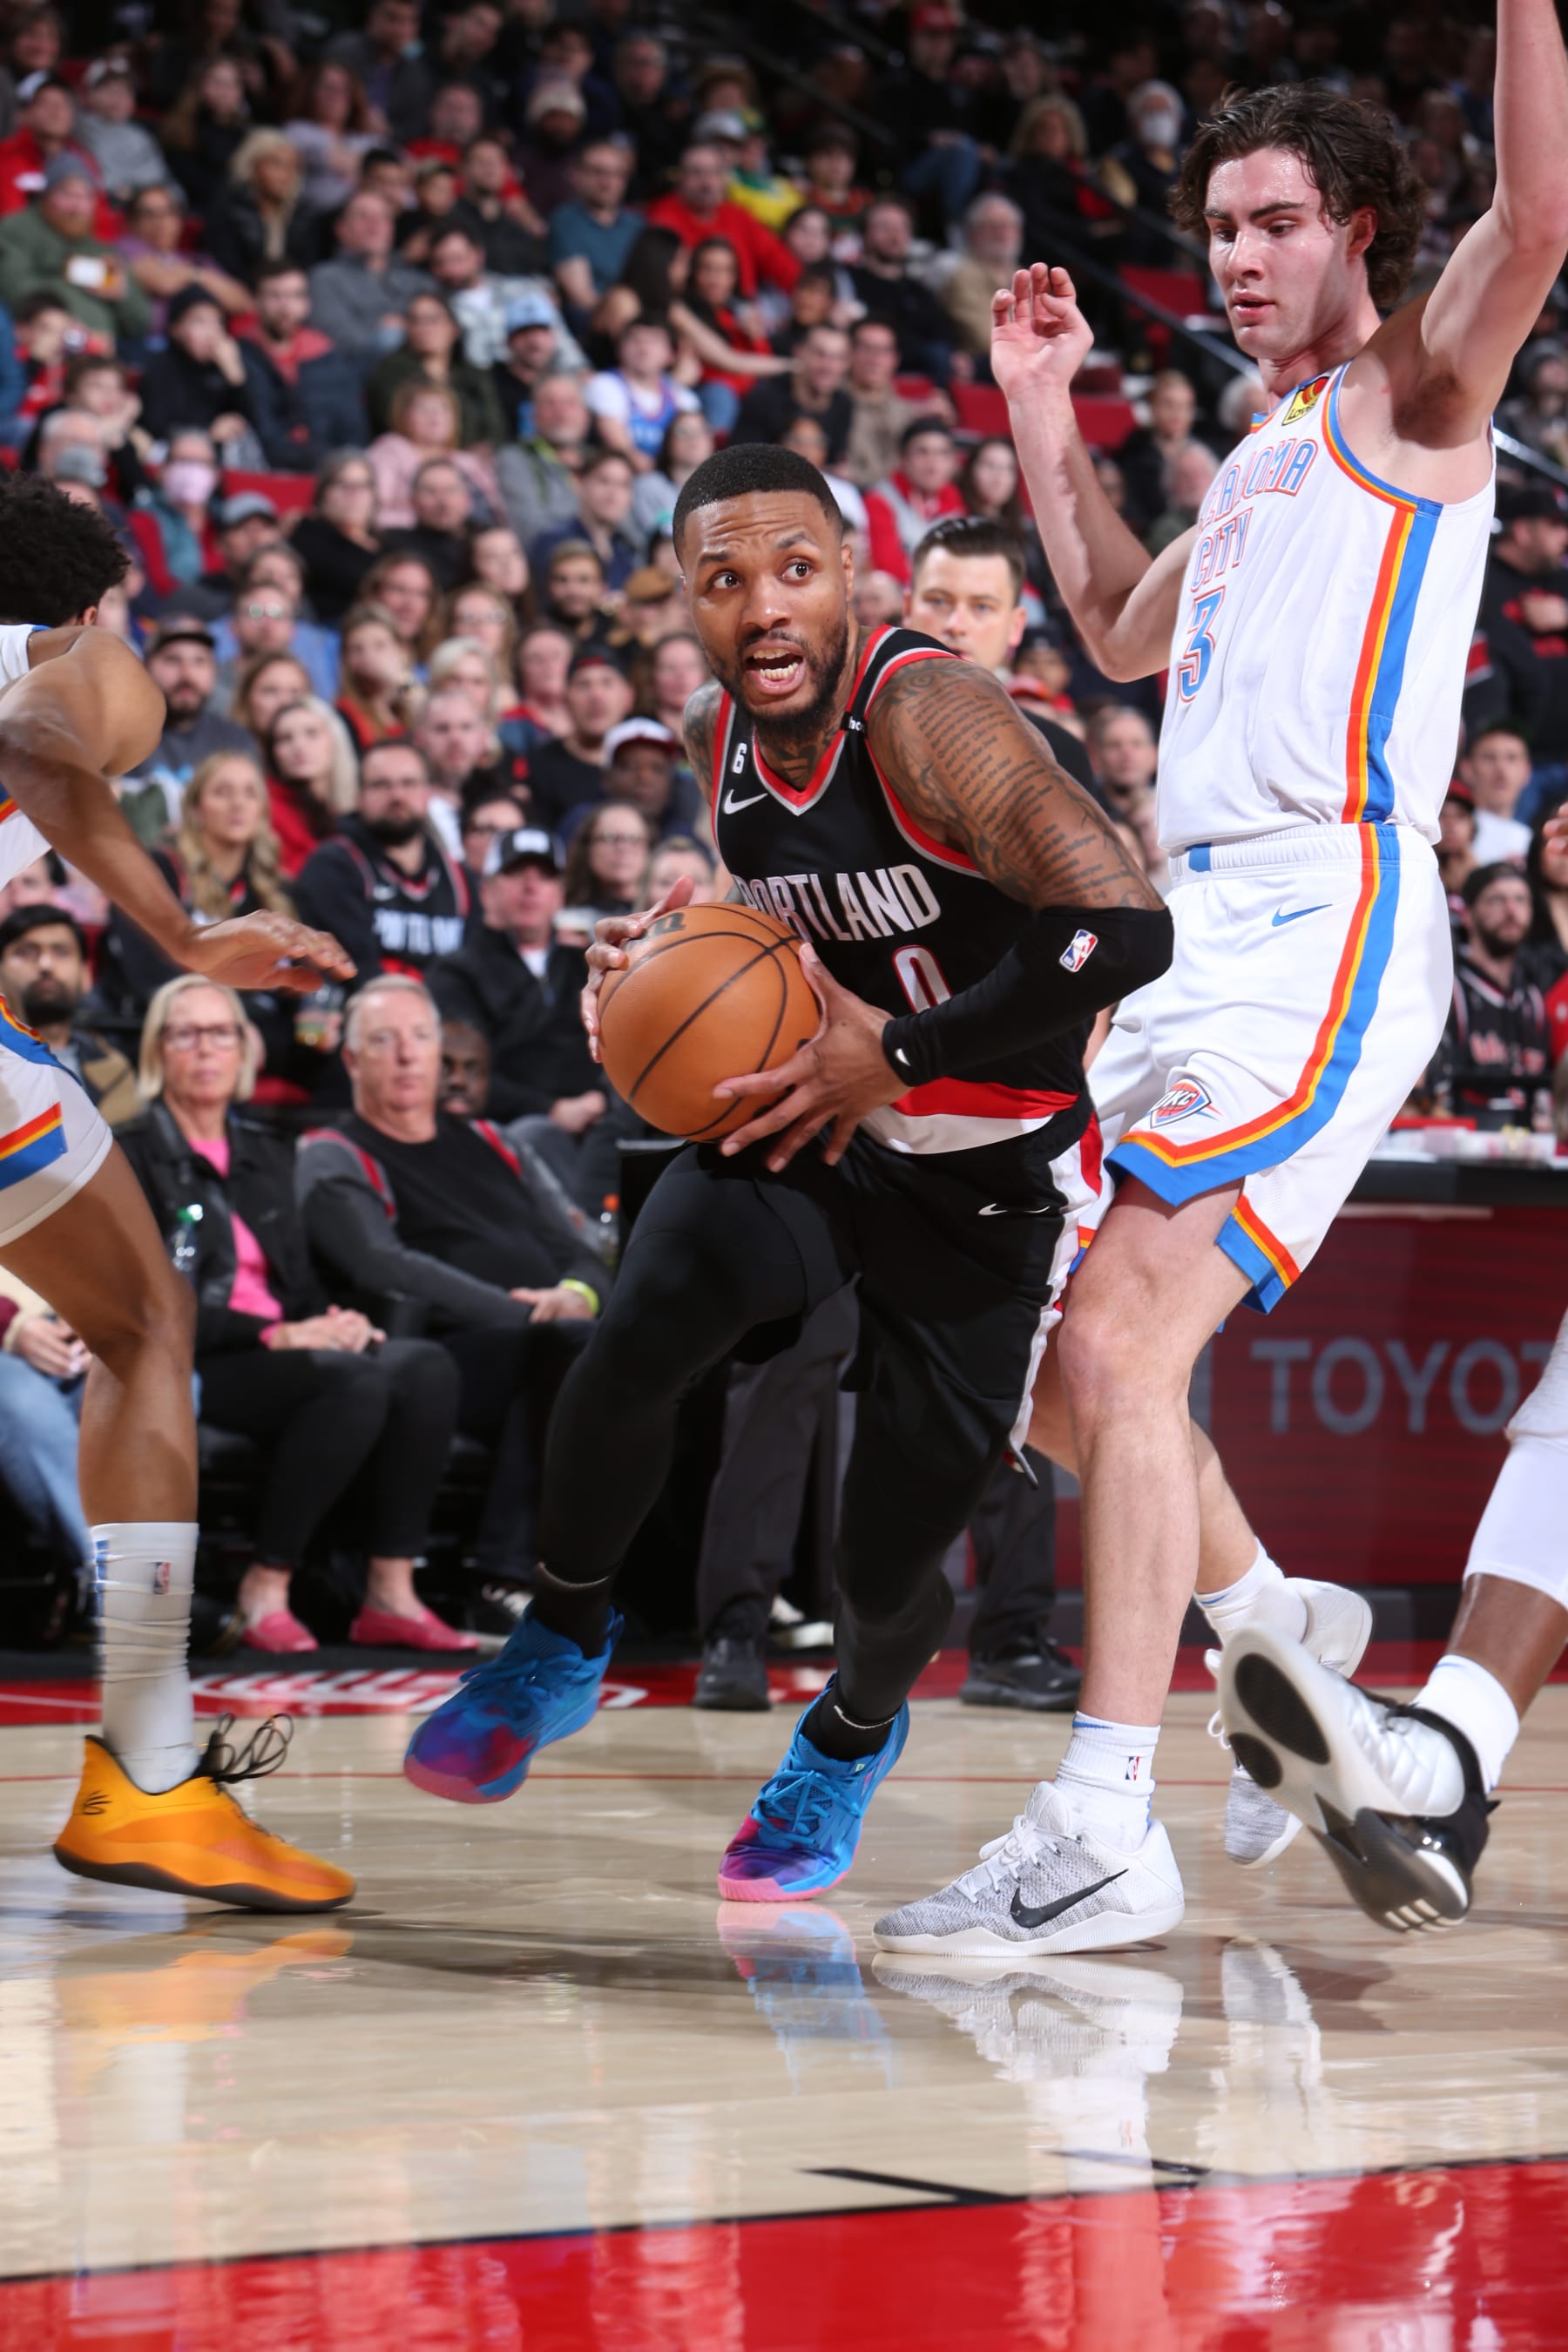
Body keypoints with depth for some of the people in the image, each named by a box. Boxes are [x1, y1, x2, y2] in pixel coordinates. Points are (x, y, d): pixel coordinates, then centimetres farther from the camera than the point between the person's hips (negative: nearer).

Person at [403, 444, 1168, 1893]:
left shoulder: (926, 716, -27)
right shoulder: (718, 739, -4)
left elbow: (1126, 927, -38)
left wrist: (898, 1052, -30)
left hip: (1000, 1174, -5)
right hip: (820, 1121, 5)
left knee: (889, 1564, -3)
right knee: (647, 1322, -26)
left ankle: (852, 1738, 35)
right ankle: (564, 1640, 1)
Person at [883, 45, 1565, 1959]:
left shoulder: (1410, 395, 1)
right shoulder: (1266, 453, 25)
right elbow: (1122, 635, 38)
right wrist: (1042, 419, 34)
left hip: (1328, 921, -9)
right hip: (1210, 926, 9)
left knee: (1122, 1341, -20)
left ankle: (1102, 1831, -22)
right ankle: (1273, 1621, 33)